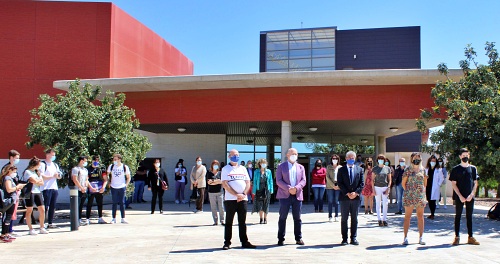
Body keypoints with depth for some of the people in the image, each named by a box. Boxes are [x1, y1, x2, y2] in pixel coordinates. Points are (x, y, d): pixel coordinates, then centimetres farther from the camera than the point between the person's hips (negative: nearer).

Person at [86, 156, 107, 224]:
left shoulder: (101, 169, 6)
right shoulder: (88, 169, -1)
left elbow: (105, 179, 7)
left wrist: (103, 187, -7)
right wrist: (91, 188, -13)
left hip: (99, 190, 3)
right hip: (91, 190, -3)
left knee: (100, 204, 10)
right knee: (89, 204, 1)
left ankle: (100, 218, 19)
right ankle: (88, 219, 6)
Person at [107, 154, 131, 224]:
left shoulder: (125, 167, -2)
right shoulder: (111, 166, 1)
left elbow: (128, 178, 8)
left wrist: (126, 185, -1)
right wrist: (109, 184, 5)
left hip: (122, 187, -1)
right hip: (113, 188, 1)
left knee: (122, 203, 2)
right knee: (114, 203, 4)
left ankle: (123, 218, 7)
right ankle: (113, 218, 10)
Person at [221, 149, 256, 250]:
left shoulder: (243, 168, 15)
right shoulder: (225, 169, 3)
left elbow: (248, 183, 11)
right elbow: (225, 184, -6)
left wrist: (243, 194, -7)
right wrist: (236, 195, -15)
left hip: (243, 199, 3)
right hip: (230, 199, -3)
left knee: (242, 222, 8)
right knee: (229, 222, 2)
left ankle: (244, 242, 13)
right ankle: (227, 242, 7)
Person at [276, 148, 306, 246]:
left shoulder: (301, 167, 15)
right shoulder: (281, 166, 6)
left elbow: (303, 180, 6)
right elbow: (279, 180, -4)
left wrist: (296, 188, -13)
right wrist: (288, 188, -17)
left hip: (297, 195, 3)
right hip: (285, 195, -3)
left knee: (297, 218, 6)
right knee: (283, 218, -1)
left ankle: (298, 238, 14)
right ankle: (281, 239, 6)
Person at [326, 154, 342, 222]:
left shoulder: (340, 167, 8)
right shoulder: (328, 167, 5)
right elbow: (327, 177, -1)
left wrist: (338, 185, -9)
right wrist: (333, 185, -9)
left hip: (338, 187, 1)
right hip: (330, 186, -1)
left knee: (336, 202, 3)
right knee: (330, 202, -1)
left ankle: (336, 216, 9)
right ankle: (330, 216, 2)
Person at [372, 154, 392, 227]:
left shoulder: (387, 168, 6)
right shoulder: (375, 169, 4)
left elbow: (389, 180, 7)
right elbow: (372, 180, 4)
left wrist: (388, 188, -5)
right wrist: (373, 189, -4)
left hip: (385, 188, 0)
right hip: (377, 188, 0)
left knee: (385, 204, -2)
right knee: (378, 204, 2)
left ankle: (384, 219, 6)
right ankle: (379, 220, 6)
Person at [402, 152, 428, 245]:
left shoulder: (422, 169, 9)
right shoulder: (408, 170, 0)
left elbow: (425, 183, 18)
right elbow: (403, 183, 2)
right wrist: (408, 191, 0)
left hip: (421, 196, 3)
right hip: (409, 196, -3)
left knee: (420, 217, 6)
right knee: (407, 216, -1)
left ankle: (421, 237, 12)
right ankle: (405, 237, 2)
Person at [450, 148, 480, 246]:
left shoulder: (473, 168, 8)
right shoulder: (455, 169, -1)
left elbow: (475, 183, 7)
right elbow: (453, 184, -3)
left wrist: (471, 195, -6)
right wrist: (460, 196, -12)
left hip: (470, 197, 3)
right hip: (459, 197, -2)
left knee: (469, 216, 8)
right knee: (458, 216, 1)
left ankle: (470, 237, 13)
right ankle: (457, 237, 4)